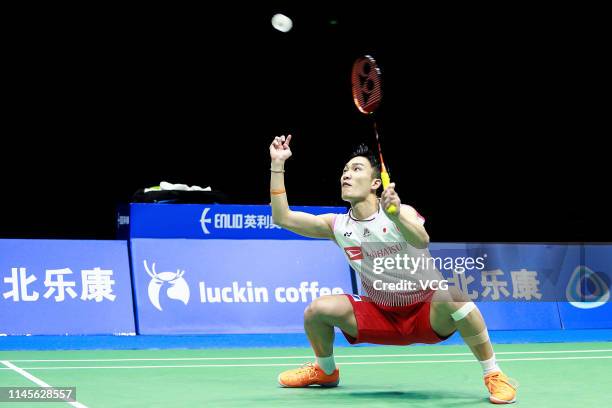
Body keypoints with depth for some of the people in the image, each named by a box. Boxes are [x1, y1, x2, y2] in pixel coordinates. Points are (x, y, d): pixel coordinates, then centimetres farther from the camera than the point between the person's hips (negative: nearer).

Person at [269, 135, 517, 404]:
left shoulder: (401, 212, -17)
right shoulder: (338, 225, -3)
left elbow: (422, 241, -39)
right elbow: (282, 217, -5)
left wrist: (396, 215, -59)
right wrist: (277, 164, -11)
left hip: (428, 316, -4)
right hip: (380, 317, 4)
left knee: (451, 295, -37)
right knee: (317, 309, -14)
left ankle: (493, 376, -20)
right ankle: (326, 372, 16)